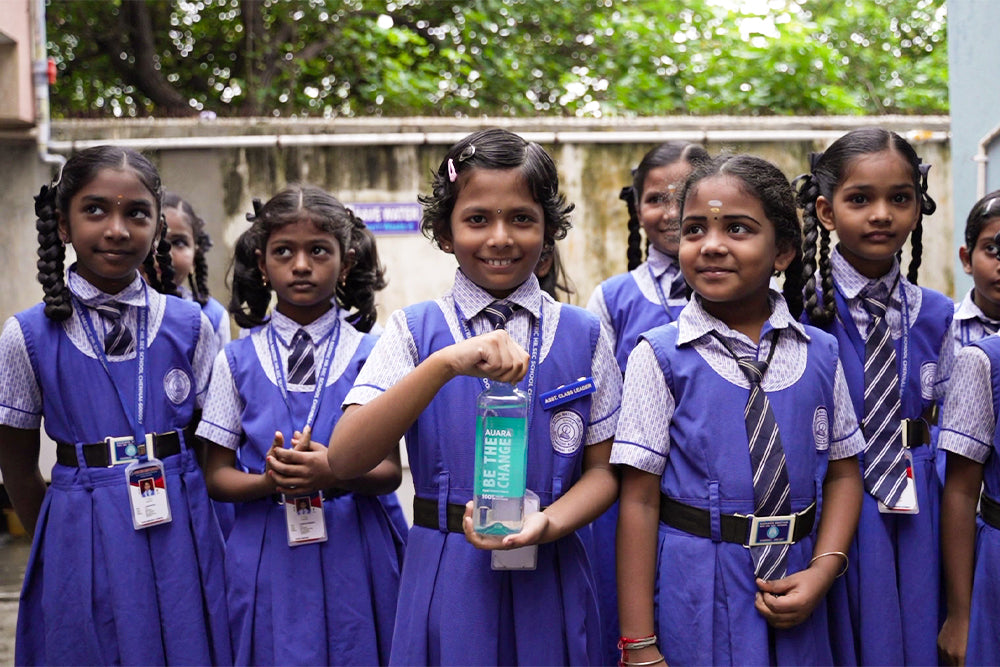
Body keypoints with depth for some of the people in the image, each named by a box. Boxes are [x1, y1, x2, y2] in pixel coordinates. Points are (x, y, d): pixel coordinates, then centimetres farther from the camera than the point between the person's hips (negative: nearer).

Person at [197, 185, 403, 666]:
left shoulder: (370, 355, 0)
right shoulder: (236, 361, 3)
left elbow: (390, 471, -1)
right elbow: (217, 477, 3)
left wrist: (334, 474, -20)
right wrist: (273, 481, -16)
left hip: (353, 551, 0)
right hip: (267, 554, 1)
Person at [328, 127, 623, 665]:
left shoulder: (583, 335, 1)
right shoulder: (414, 330, -3)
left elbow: (603, 469, 2)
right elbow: (345, 460, -15)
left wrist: (546, 524, -18)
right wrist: (447, 362, -27)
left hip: (550, 583, 1)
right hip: (445, 579, -1)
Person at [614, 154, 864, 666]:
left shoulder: (820, 354, 2)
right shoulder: (660, 358, -8)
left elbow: (843, 472, 9)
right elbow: (639, 500, -9)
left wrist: (823, 570, -8)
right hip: (695, 604, -3)